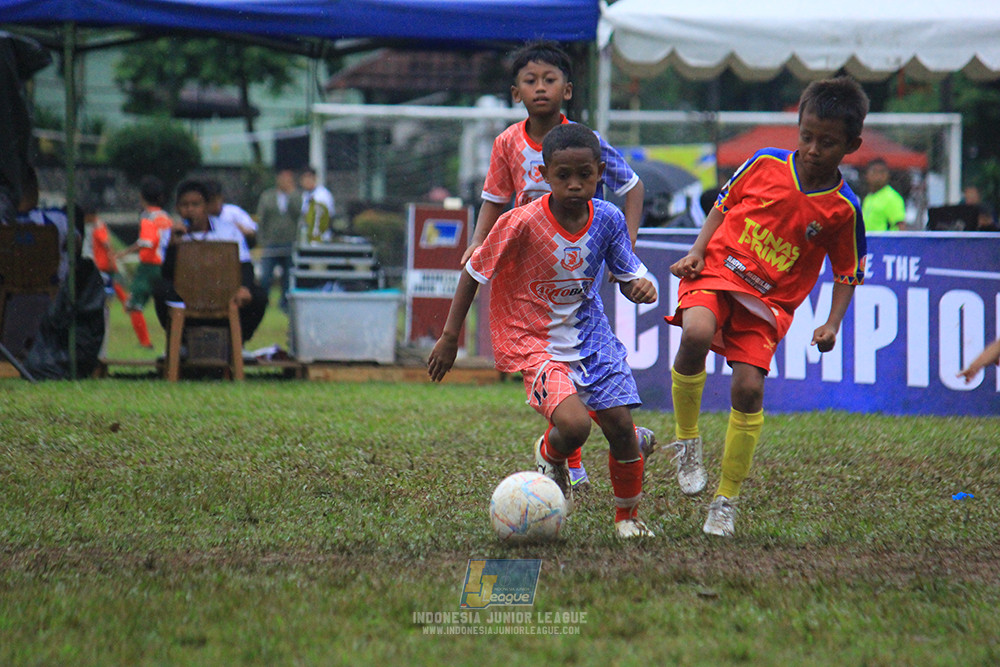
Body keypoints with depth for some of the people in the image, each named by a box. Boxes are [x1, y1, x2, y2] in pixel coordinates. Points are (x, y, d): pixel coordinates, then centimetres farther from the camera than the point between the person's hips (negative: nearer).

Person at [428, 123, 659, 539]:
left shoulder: (608, 219, -7)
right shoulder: (522, 223, -20)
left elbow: (627, 276, 7)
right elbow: (474, 271, -7)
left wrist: (641, 287, -18)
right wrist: (450, 337, -4)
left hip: (591, 337, 4)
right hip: (534, 344, -4)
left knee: (620, 426, -2)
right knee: (573, 424, -26)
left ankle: (627, 517, 25)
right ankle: (549, 458, 13)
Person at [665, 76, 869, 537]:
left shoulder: (843, 209, -5)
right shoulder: (765, 165, -3)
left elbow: (848, 271, 6)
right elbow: (723, 205, 11)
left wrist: (832, 324, -8)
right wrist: (696, 252, -2)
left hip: (770, 302, 0)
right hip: (717, 271, 0)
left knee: (748, 388, -11)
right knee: (696, 335, -32)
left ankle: (726, 502, 6)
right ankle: (686, 442, -9)